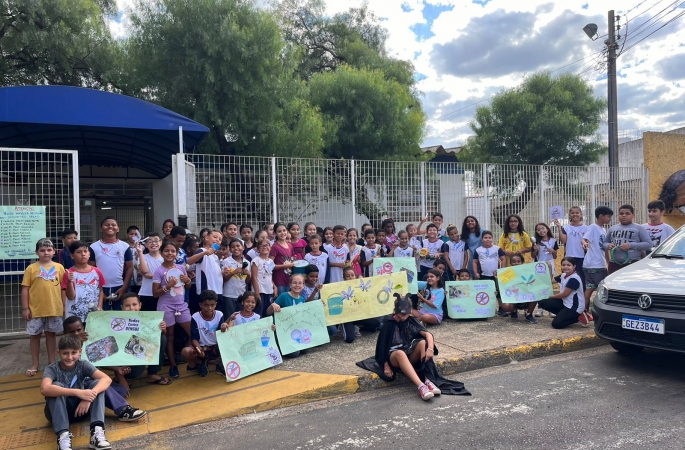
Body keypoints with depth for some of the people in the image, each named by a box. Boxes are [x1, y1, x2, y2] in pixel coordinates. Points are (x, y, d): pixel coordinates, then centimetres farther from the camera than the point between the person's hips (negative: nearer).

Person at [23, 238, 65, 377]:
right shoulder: (31, 268, -5)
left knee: (51, 334, 14)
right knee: (35, 335, 11)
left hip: (54, 309, 1)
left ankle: (52, 362, 25)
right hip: (36, 309, -1)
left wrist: (64, 305, 4)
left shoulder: (59, 267, 0)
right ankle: (34, 364, 24)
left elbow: (63, 287, 5)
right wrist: (25, 308, -6)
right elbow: (25, 289, -3)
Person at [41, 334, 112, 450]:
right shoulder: (52, 369, -16)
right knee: (56, 385, -29)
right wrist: (77, 392, -48)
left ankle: (97, 431, -35)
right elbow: (44, 389, -39)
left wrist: (90, 395, -44)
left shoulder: (82, 365, -11)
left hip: (80, 407, 2)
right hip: (58, 412, -2)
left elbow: (107, 379, -25)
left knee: (97, 383, -23)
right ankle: (63, 435, -38)